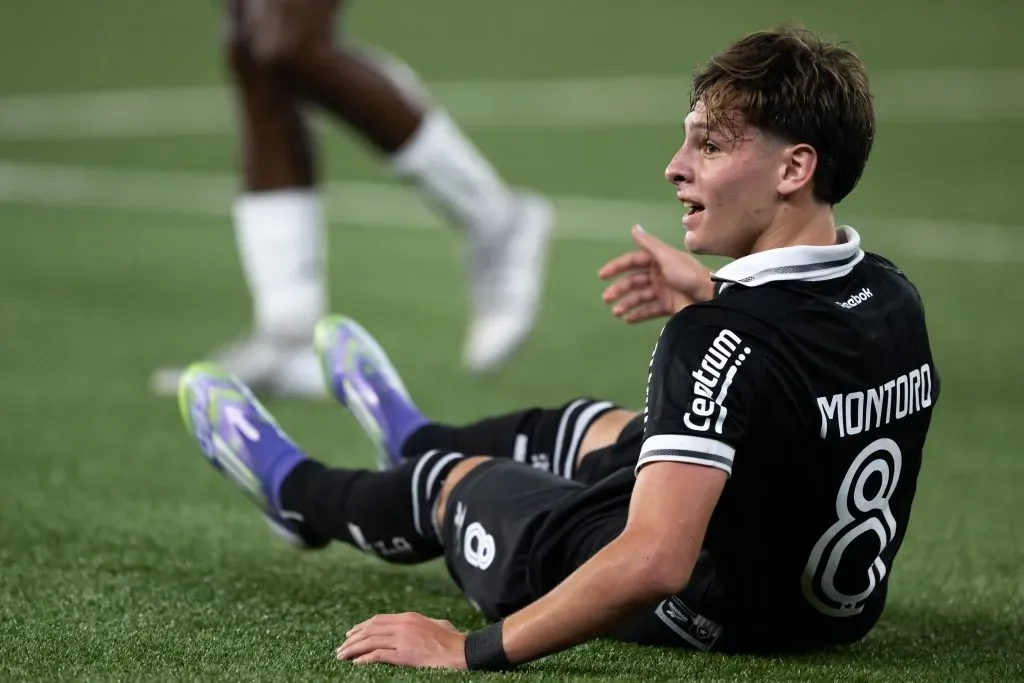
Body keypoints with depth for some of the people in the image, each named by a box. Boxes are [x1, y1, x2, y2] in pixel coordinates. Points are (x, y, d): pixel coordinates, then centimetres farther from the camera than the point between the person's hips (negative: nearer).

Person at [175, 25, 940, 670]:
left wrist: (471, 650, -32)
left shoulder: (723, 340, -34)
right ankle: (411, 440, 69)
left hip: (703, 612, -7)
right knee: (588, 427, 34)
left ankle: (296, 489, 57)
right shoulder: (893, 297, -9)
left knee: (458, 478, 21)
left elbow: (651, 564, -41)